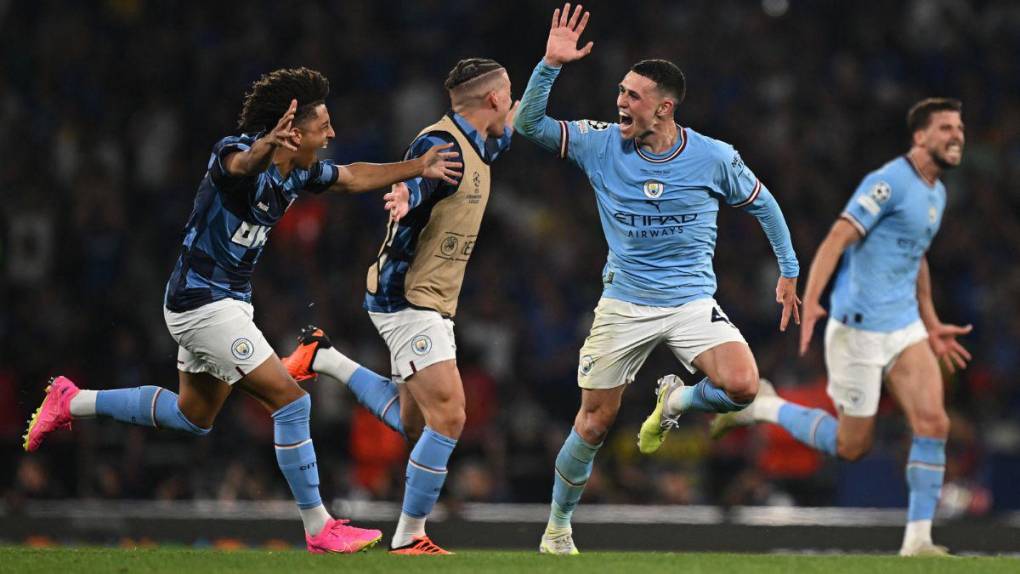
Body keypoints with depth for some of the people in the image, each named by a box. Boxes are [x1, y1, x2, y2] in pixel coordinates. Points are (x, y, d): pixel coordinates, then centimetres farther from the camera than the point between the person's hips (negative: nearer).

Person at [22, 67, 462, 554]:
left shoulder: (298, 174, 3)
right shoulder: (236, 152, -22)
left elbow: (353, 177, 20)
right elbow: (239, 164, -48)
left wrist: (418, 167, 10)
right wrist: (264, 147, -71)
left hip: (225, 303, 10)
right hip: (205, 305, -10)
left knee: (193, 416, 24)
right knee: (290, 401, -12)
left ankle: (72, 402, 32)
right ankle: (318, 529, -6)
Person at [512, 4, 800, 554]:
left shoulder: (715, 158, -7)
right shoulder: (602, 144, -5)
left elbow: (763, 204, 9)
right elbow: (530, 124, -9)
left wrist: (789, 272, 11)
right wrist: (551, 65, -22)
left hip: (693, 302, -1)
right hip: (623, 304, 1)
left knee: (741, 387, -26)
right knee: (594, 423, 2)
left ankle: (675, 401, 8)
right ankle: (557, 529, 23)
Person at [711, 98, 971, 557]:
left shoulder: (936, 193, 13)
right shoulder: (889, 182, -15)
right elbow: (836, 240, -22)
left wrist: (932, 325, 29)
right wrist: (809, 303, -33)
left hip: (905, 326, 8)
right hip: (859, 328, -8)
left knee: (933, 424, -10)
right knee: (852, 446, 1)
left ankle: (917, 540, -5)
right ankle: (762, 406, 23)